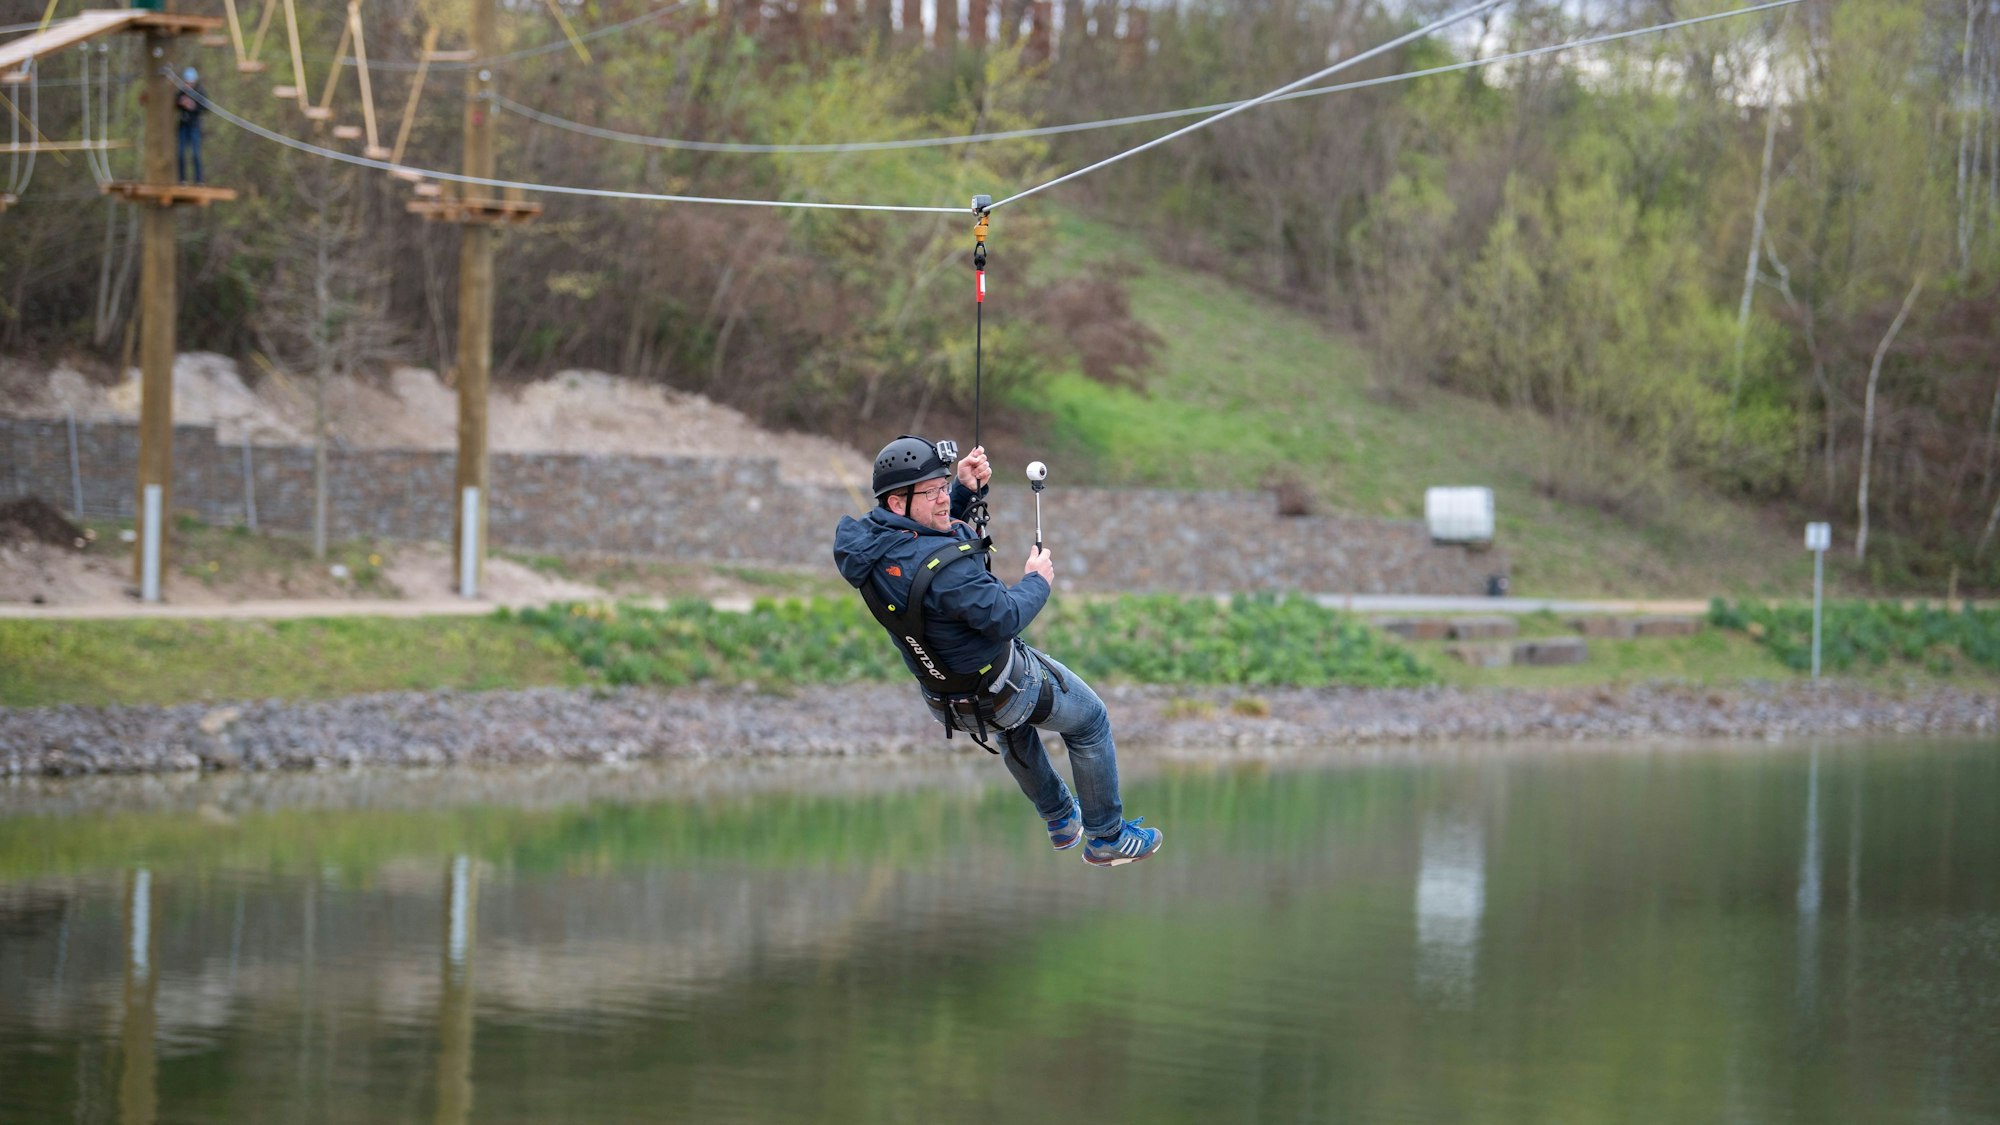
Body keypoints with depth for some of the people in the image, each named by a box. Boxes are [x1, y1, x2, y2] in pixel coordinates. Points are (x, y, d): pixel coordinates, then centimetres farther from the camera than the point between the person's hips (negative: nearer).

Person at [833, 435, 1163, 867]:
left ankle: (1060, 819, 55)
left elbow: (933, 524, 9)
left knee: (1013, 724, 40)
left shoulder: (867, 538, -13)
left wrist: (965, 489, -7)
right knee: (1091, 720, 19)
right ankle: (1107, 838, 32)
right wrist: (1037, 581, -11)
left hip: (942, 695, 8)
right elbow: (1004, 617, -30)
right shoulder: (944, 566, -40)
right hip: (999, 689, -8)